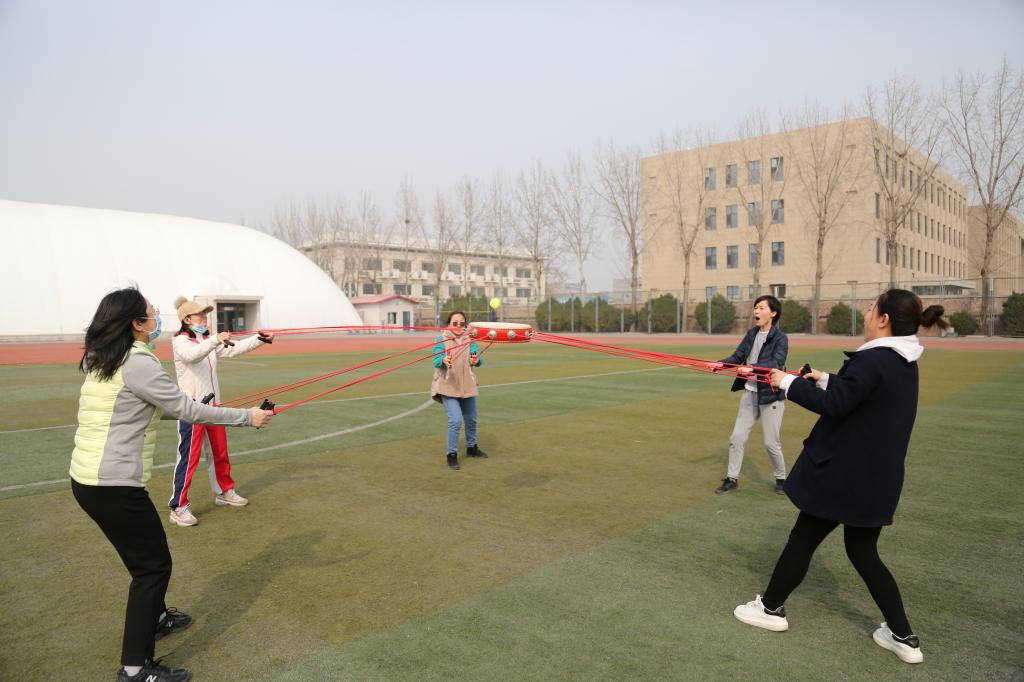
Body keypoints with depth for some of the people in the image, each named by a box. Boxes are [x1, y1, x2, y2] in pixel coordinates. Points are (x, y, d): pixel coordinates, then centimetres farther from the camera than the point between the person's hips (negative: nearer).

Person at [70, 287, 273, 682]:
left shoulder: (103, 360, 10)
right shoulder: (137, 362, -18)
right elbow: (186, 410, -16)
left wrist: (199, 408, 21)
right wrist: (247, 417, -8)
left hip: (88, 478, 9)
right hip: (113, 484, -9)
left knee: (145, 556, 25)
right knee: (154, 565, 2)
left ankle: (154, 618, 45)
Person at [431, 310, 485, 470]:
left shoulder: (470, 341, -1)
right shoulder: (441, 340, -9)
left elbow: (478, 359, -14)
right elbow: (436, 361, -22)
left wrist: (476, 360, -38)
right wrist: (444, 360, -45)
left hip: (467, 386, 5)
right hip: (448, 387, -4)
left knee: (471, 420, 19)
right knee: (455, 420, -17)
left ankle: (472, 448, 42)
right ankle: (451, 454, -1)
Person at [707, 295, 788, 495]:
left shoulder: (780, 338, -13)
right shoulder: (751, 333, 5)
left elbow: (777, 362, -27)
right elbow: (737, 356, 1)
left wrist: (752, 368, -42)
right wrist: (720, 364, -18)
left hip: (771, 395, -6)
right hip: (749, 393, 6)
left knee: (771, 442, 2)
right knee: (737, 437, 7)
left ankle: (781, 478, 26)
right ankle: (732, 478, 18)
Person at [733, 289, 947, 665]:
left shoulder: (872, 359, -22)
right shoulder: (903, 364, 8)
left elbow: (834, 404, -23)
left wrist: (789, 383, -13)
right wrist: (825, 379, 14)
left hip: (843, 473, -9)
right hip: (877, 476, 9)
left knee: (802, 539, 8)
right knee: (863, 551, 19)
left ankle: (771, 608, 25)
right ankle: (903, 636, 22)